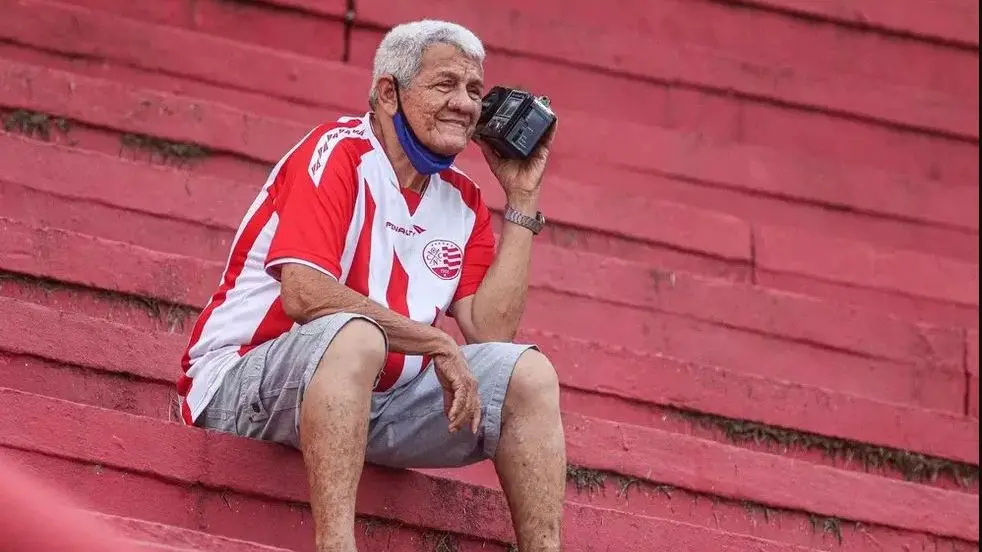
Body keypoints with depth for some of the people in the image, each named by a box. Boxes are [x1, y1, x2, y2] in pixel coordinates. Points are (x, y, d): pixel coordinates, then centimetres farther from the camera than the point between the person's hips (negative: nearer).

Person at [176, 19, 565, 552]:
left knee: (528, 372, -6)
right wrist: (437, 344, -20)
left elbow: (489, 330, -2)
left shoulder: (462, 202, 11)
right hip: (240, 389, -7)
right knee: (354, 334, -38)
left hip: (372, 402, 7)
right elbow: (304, 294, -25)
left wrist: (522, 199, 2)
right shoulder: (337, 153, -11)